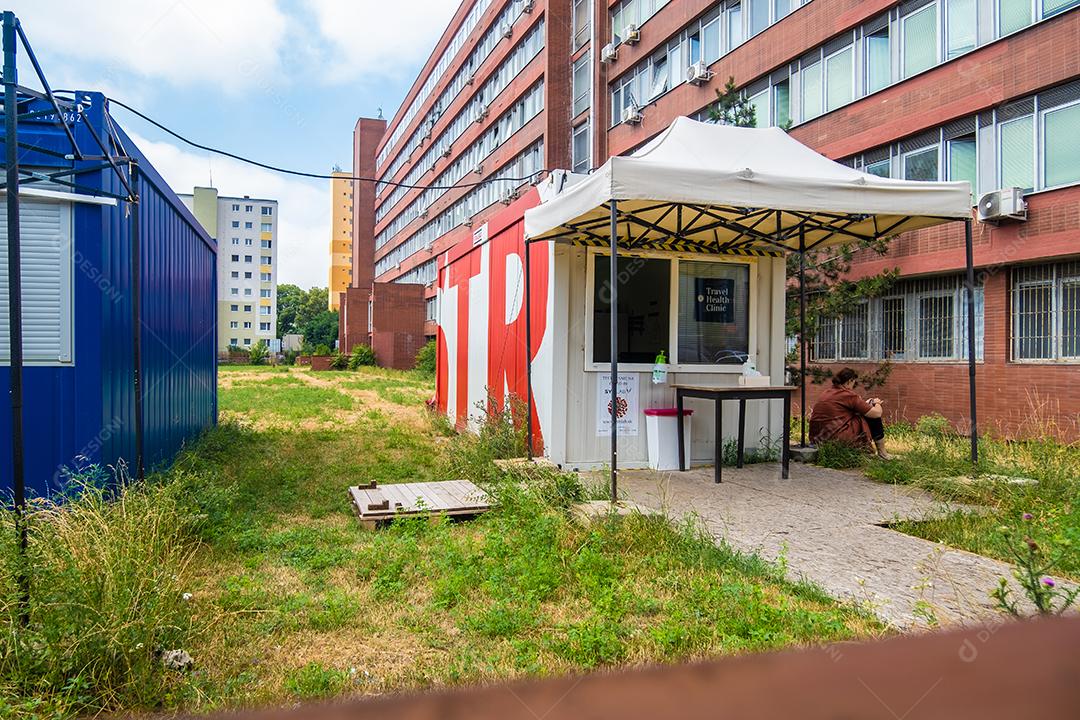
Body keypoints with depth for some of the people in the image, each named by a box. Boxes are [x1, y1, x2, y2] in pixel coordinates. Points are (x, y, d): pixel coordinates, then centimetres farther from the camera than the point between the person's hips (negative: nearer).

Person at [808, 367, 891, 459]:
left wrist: (867, 403, 31)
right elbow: (877, 413, -5)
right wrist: (877, 404, 16)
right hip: (838, 439, -9)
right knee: (873, 416, 8)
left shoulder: (827, 392, 14)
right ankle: (882, 452, 19)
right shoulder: (848, 394, -10)